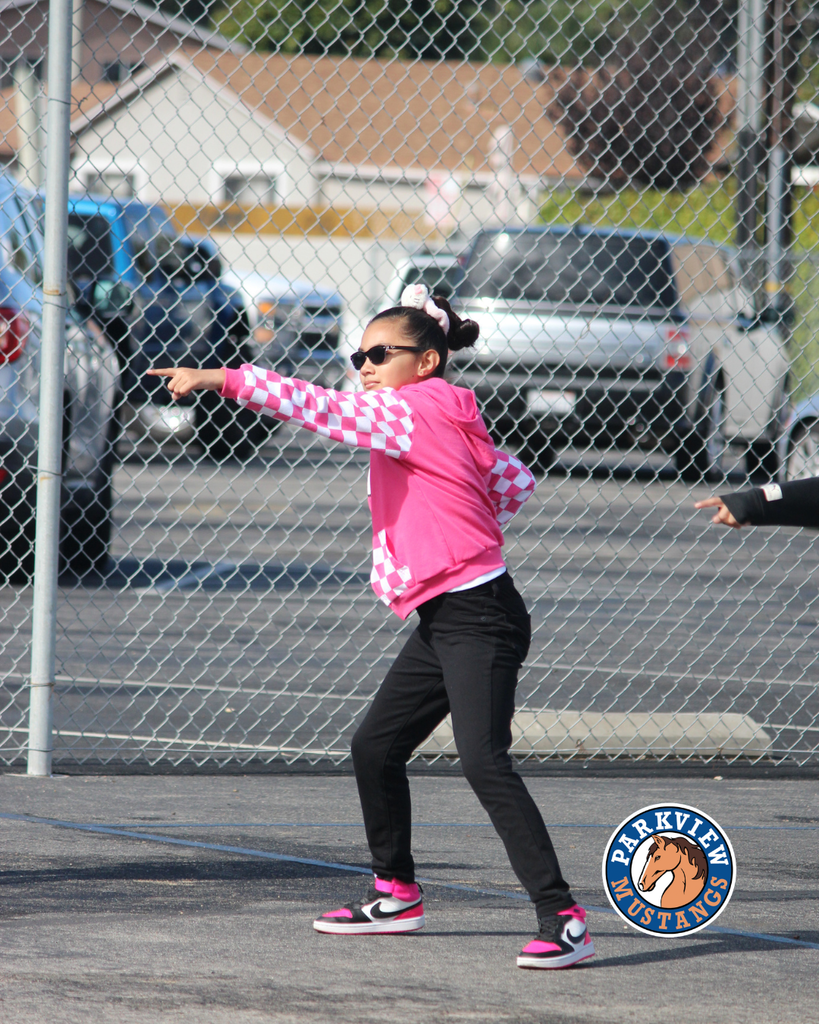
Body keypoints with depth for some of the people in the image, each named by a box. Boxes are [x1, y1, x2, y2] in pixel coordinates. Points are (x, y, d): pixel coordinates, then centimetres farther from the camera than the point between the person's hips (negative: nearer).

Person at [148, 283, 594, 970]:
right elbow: (516, 482, 25)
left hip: (477, 618, -11)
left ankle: (562, 918, -23)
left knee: (485, 761, -20)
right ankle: (398, 894, 31)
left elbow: (322, 408, -19)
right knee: (375, 747, 16)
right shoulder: (451, 421, 15)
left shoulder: (417, 410, -12)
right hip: (442, 622, 11)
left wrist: (221, 380, -21)